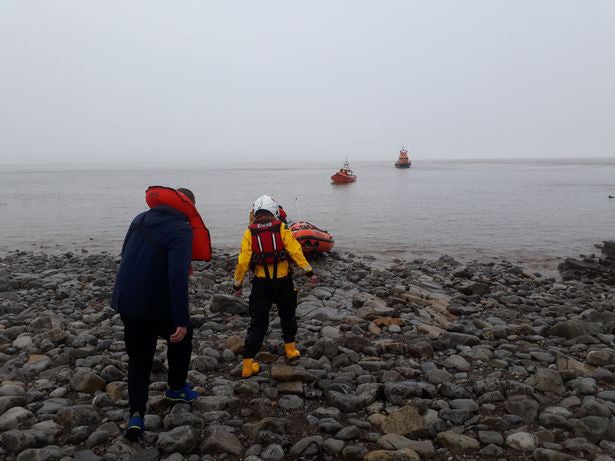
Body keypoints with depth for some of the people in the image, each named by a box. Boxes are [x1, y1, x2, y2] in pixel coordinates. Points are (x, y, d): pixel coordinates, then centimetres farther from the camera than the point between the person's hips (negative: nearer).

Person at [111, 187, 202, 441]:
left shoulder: (141, 219, 6)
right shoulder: (180, 230, -17)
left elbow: (125, 255, 19)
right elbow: (178, 276, -28)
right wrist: (182, 320, -28)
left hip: (125, 302, 6)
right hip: (157, 306, -6)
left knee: (138, 358, 17)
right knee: (181, 335, 24)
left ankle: (136, 415, 8)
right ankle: (177, 388, 34)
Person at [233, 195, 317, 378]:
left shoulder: (249, 232, -6)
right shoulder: (281, 229, -7)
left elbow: (243, 261, -7)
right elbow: (296, 251, -11)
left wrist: (237, 284, 3)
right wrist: (309, 272, -4)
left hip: (261, 283, 0)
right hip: (283, 281, 0)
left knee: (258, 322, 6)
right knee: (287, 315, 23)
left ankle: (248, 364, 3)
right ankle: (290, 349, 35)